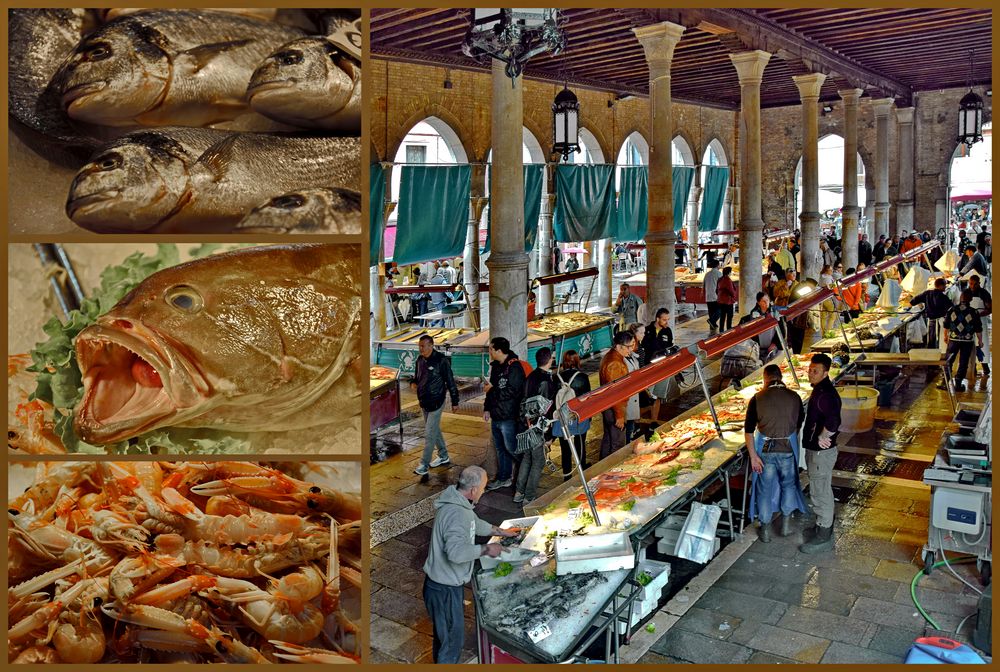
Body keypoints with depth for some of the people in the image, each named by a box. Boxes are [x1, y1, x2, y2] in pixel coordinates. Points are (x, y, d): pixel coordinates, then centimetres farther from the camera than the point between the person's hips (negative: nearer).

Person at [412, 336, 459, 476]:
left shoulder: (441, 360, -16)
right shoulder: (420, 360, 5)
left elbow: (450, 381, -11)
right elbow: (417, 376, 20)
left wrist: (455, 402, -9)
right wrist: (413, 383, -4)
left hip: (436, 402, -7)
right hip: (424, 402, 8)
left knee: (429, 433, -6)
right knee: (435, 430, 19)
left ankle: (424, 464, 1)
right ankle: (443, 456, 34)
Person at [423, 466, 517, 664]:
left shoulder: (457, 502, 3)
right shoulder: (457, 514, -30)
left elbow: (476, 524, 22)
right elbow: (456, 552, -42)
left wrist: (502, 532, 25)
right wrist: (486, 549, -29)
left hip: (446, 582, 10)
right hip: (445, 589, -10)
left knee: (443, 633, 27)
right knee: (454, 639, 7)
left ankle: (440, 661, 44)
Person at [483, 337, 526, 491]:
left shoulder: (514, 367, -18)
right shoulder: (496, 366, 11)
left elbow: (512, 392, -25)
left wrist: (492, 389, -15)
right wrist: (487, 408, 13)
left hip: (508, 417, -9)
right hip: (496, 415, 9)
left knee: (511, 448, -1)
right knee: (500, 448, 17)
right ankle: (503, 478, 28)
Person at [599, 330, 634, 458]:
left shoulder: (609, 356, 7)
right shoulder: (615, 364, -26)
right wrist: (619, 415, -21)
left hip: (606, 405, 11)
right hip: (613, 409, -11)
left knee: (608, 438, 21)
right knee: (618, 443, 1)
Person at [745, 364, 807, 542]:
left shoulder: (757, 398, -11)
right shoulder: (794, 397, -6)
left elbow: (748, 429, -13)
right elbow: (800, 424, 6)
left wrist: (753, 455, -9)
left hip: (765, 449, -1)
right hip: (788, 449, 1)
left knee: (764, 489, 12)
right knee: (788, 485, 23)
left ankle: (765, 529, 22)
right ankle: (786, 524, 31)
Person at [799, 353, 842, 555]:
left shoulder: (825, 394, -26)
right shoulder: (820, 389, 7)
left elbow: (833, 421, -41)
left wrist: (822, 438, -26)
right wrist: (819, 439, 15)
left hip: (821, 452, -10)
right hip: (816, 450, 10)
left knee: (820, 494, 1)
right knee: (822, 492, 22)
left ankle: (823, 538, 13)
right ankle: (825, 527, 37)